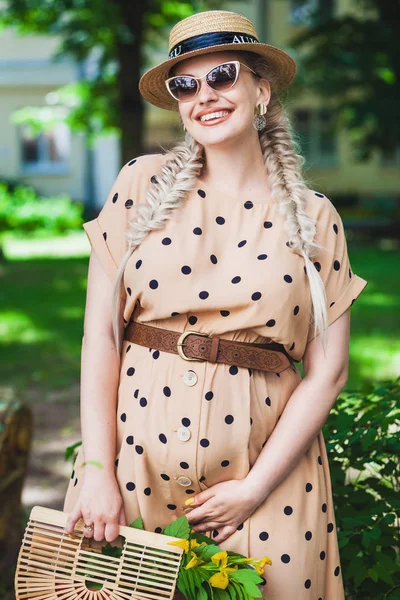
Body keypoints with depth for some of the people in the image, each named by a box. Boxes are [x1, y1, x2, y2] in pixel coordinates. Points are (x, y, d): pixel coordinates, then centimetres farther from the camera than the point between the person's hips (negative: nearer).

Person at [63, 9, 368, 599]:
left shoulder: (315, 218, 1)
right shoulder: (143, 184, 2)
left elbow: (326, 371, -2)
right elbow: (102, 333, -2)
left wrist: (254, 489, -9)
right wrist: (98, 471, -8)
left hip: (266, 464, 0)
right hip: (137, 457, 1)